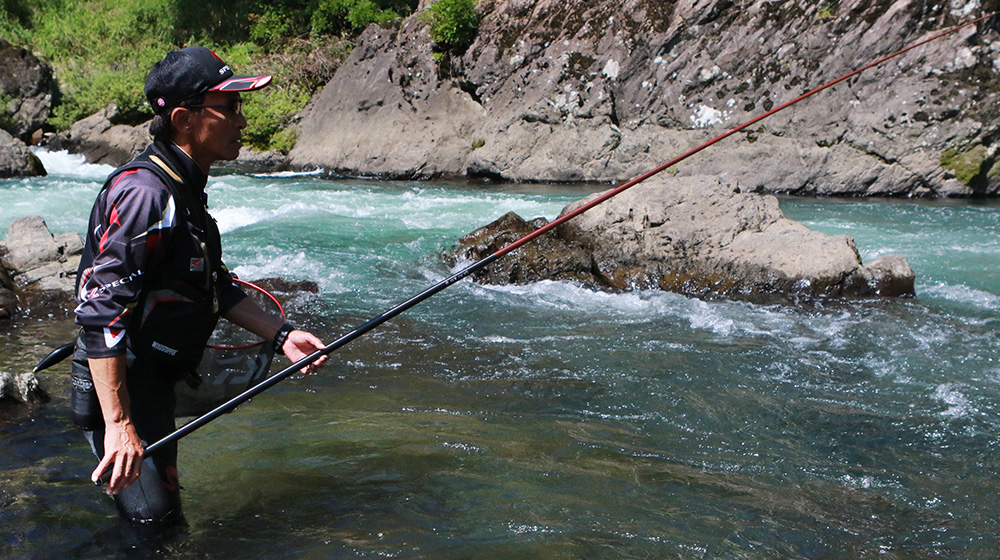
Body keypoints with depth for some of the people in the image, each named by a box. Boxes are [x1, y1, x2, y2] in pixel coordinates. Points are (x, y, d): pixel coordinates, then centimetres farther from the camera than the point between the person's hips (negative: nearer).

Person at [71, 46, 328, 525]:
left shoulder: (186, 189, 9)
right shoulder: (144, 193, -24)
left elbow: (215, 288, 17)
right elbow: (100, 311, -29)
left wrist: (280, 334, 8)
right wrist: (119, 425, -32)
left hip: (153, 382, 10)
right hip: (118, 388, -10)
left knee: (164, 509, 23)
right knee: (155, 520, -7)